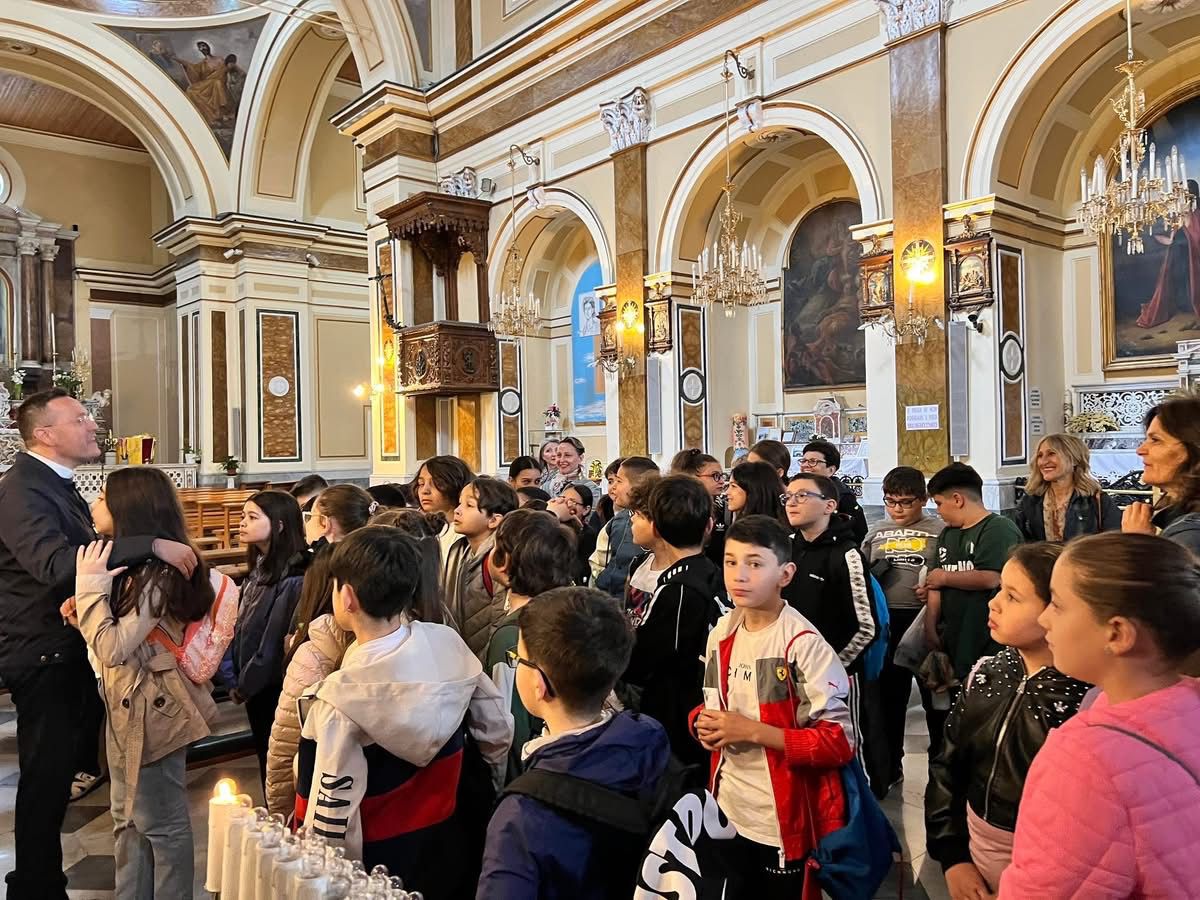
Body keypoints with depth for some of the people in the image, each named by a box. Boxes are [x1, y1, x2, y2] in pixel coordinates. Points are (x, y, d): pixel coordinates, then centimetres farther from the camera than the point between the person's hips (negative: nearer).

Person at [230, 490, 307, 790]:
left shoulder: (292, 580, -23)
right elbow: (244, 629, 9)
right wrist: (238, 680, 5)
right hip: (256, 688, 8)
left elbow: (275, 644, -22)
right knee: (266, 758, 21)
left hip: (274, 689, -8)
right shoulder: (260, 567, 4)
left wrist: (243, 687, -11)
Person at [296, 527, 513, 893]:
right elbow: (498, 731, -2)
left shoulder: (340, 698, -27)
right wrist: (492, 800, 14)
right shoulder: (449, 643, -14)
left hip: (380, 866, -4)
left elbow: (332, 816, -23)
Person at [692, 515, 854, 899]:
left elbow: (840, 741, -20)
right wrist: (703, 723, -7)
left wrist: (752, 731, -23)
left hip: (785, 822, -6)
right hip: (728, 814, 6)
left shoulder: (804, 644, -19)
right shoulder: (721, 634, 2)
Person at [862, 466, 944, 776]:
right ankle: (889, 763, 28)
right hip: (885, 621, 4)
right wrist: (875, 571, -5)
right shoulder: (876, 532, 9)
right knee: (887, 695, 14)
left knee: (934, 693, 10)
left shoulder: (939, 530, -4)